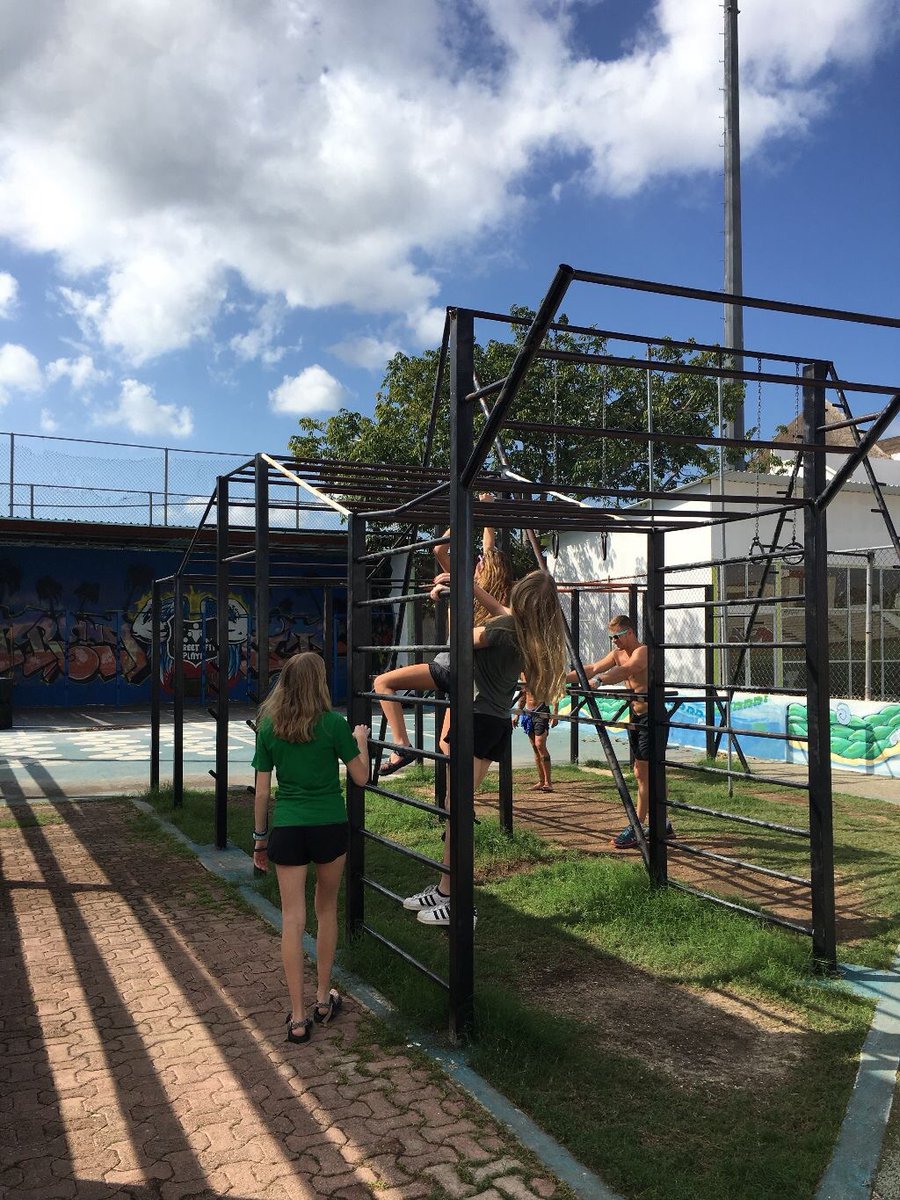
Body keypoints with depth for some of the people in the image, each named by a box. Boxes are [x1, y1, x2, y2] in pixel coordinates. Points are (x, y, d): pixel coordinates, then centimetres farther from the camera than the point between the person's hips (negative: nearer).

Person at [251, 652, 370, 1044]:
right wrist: (361, 740, 16)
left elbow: (261, 791, 3)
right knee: (326, 909, 18)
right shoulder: (333, 723, -8)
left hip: (286, 828, 1)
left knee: (292, 919, 5)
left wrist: (260, 837, 14)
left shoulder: (268, 726, 0)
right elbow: (361, 777, -1)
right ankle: (324, 999, 29)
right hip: (330, 826, -1)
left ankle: (298, 1017, 7)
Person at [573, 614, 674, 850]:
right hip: (635, 717, 9)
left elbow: (624, 671, -36)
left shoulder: (642, 652, -17)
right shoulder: (618, 654, 11)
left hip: (652, 717, -9)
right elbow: (592, 668, 7)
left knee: (644, 773, -8)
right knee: (642, 773, 11)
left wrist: (598, 680, -50)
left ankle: (637, 828, -5)